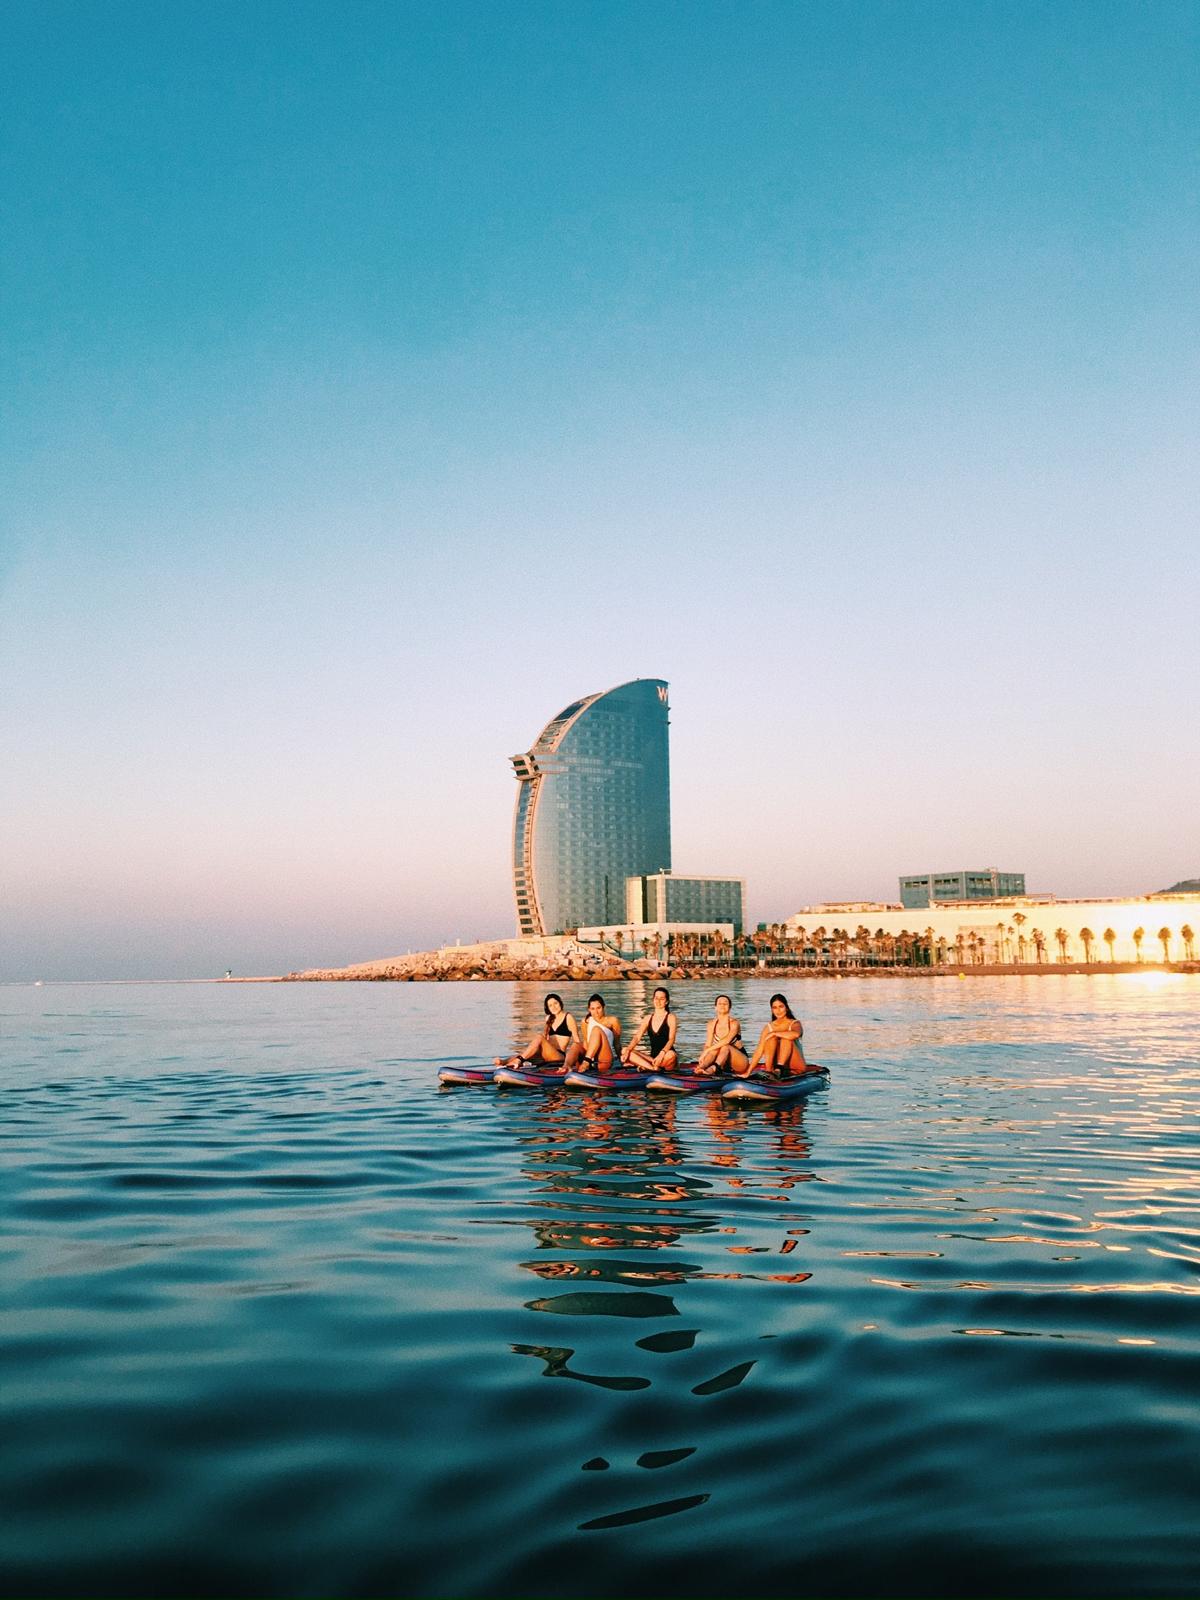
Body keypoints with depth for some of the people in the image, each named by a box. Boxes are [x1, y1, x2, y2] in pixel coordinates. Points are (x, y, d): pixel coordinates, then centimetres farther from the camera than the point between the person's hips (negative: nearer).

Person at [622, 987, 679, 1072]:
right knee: (624, 1051, -17)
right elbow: (637, 1037, 4)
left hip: (665, 1056, -4)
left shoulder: (671, 1017, -2)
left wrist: (662, 1053, -34)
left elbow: (671, 1039, -15)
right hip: (653, 1056, 4)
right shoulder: (648, 1018, 12)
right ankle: (653, 1067, -30)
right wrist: (628, 1050, -17)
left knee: (671, 1055, -41)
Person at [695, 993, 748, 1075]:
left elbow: (727, 1041, -31)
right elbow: (707, 1045, -4)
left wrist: (707, 1051, -36)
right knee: (715, 1048, -25)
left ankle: (713, 1069, -56)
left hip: (740, 1061, -4)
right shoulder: (712, 1023, 2)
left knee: (725, 1047, -31)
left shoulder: (734, 1023, -13)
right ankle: (702, 1067, -52)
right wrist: (702, 1056, -26)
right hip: (724, 1063, 4)